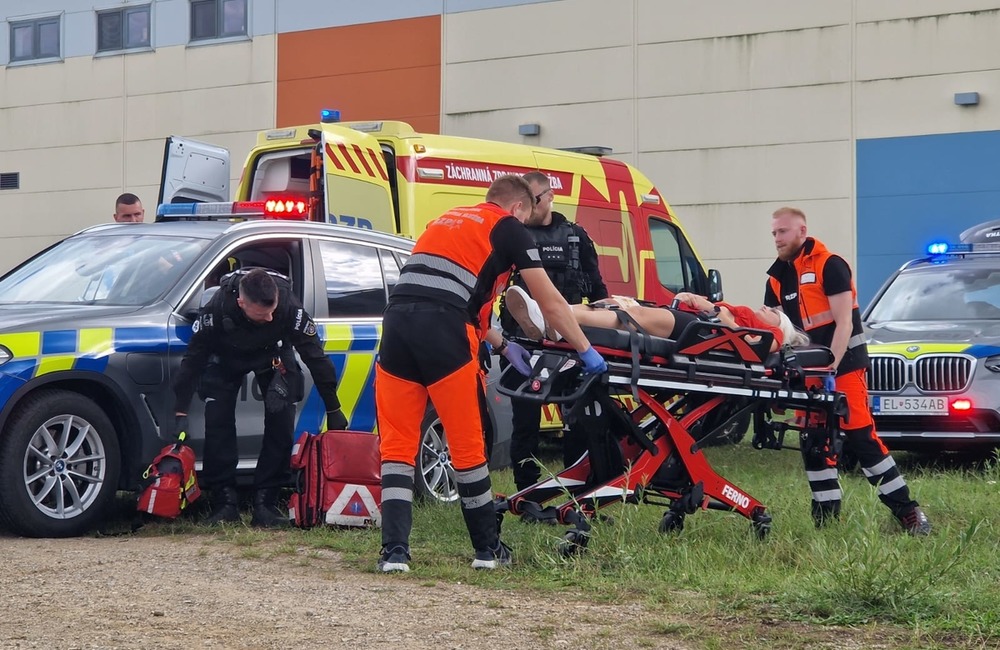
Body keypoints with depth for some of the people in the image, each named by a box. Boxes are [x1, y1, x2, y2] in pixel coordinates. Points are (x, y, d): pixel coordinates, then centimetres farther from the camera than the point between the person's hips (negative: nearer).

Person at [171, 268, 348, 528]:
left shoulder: (290, 308, -37)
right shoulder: (217, 308, -37)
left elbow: (315, 356, -25)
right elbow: (193, 358, -25)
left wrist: (333, 409, -19)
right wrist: (181, 411, -26)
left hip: (273, 356, 0)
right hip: (226, 358, 0)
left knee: (281, 423, -14)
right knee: (217, 423, -14)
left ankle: (265, 504, -11)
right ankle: (225, 504, -7)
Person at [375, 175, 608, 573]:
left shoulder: (446, 220, 32)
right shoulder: (509, 228, 13)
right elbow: (551, 302, 14)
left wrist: (502, 346, 43)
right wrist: (586, 351, 24)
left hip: (397, 319, 5)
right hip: (443, 332, -5)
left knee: (397, 444, 6)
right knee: (467, 446, 7)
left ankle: (395, 550, -3)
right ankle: (488, 549, 19)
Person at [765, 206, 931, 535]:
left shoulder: (829, 265, -8)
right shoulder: (777, 278, 12)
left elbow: (844, 322, -13)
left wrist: (830, 368, -21)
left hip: (844, 362, -7)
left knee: (861, 436, -12)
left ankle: (907, 511, -8)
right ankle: (827, 515, 10)